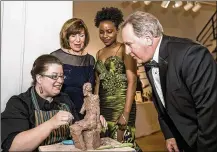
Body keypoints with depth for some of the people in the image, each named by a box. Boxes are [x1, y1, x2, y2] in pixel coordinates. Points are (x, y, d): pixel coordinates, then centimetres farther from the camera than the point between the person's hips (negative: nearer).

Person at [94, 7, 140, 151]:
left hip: (121, 104, -6)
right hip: (103, 106, 6)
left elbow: (132, 82, -12)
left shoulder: (124, 49, -7)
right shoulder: (100, 53, 12)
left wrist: (126, 113, -18)